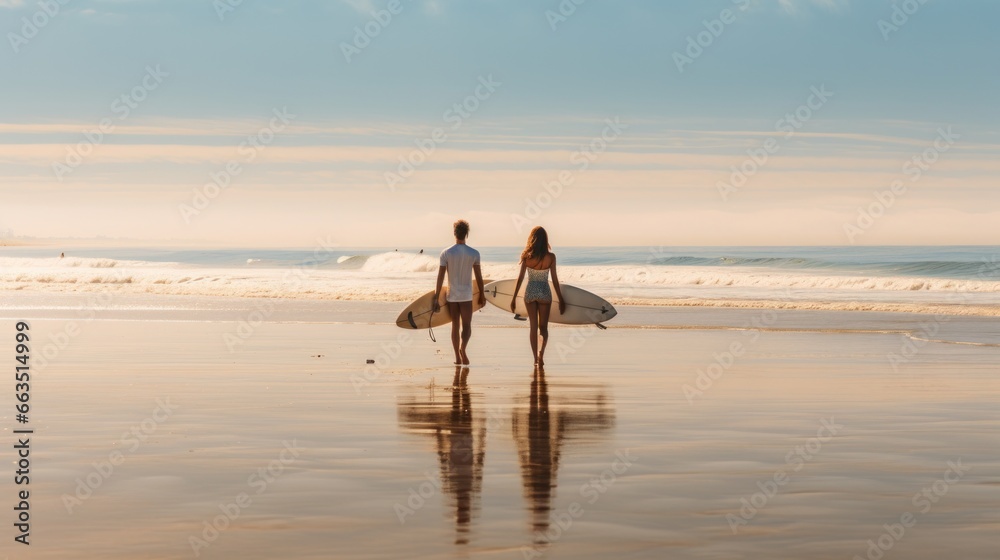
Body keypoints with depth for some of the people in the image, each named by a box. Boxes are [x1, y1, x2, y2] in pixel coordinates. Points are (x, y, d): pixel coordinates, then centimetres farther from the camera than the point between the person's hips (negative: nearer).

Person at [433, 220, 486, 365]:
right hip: (466, 295, -1)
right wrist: (482, 295, 12)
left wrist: (437, 298, -1)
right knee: (467, 325, 5)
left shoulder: (446, 253, -5)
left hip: (451, 295, 1)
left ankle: (458, 357, 13)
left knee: (455, 326, 11)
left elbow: (440, 277, -5)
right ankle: (462, 348, -23)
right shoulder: (474, 253, -4)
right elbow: (479, 277, 0)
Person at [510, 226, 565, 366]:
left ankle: (536, 358, 14)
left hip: (530, 292, 0)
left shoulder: (527, 256, -8)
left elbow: (520, 278, -5)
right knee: (543, 327, 9)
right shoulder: (550, 256, -8)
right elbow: (555, 279, -5)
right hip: (545, 292, 0)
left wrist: (514, 298, 2)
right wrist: (561, 299, 4)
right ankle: (541, 352, -16)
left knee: (533, 327, 12)